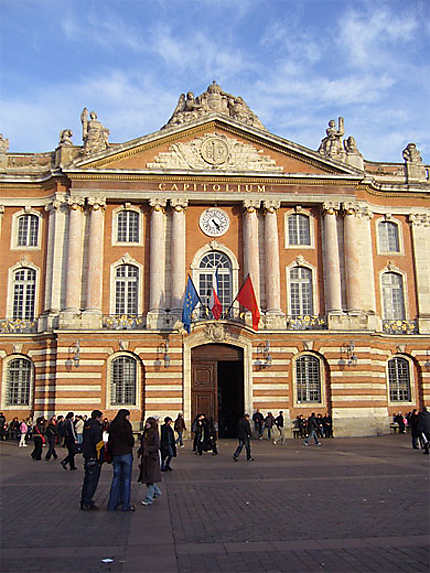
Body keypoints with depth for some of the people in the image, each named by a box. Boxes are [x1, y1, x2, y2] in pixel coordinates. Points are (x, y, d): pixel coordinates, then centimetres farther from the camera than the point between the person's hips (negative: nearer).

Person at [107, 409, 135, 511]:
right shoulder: (126, 425, -11)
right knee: (126, 479, 1)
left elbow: (110, 441, 8)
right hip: (126, 453, -6)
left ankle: (112, 504, 15)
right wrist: (130, 445, 8)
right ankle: (125, 505, 4)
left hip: (115, 454, 6)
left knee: (116, 478, 13)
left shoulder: (112, 426, 7)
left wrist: (111, 452, 13)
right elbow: (130, 439, -13)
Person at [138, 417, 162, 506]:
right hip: (145, 458, 8)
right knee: (146, 477, 15)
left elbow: (157, 446, -16)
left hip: (152, 457, -8)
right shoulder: (145, 433, 12)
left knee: (150, 478, -5)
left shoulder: (154, 433, -11)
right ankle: (157, 492, 33)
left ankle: (149, 499, -1)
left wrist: (147, 449, -25)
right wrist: (141, 449, 2)